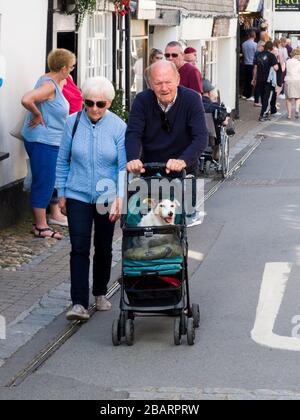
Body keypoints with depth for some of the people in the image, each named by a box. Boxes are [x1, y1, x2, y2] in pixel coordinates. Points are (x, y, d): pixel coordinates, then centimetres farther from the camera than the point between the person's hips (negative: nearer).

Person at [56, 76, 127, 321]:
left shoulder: (118, 127, -8)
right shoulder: (73, 122, -5)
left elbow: (124, 166, -8)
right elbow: (63, 161, 5)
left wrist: (119, 197, -19)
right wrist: (61, 193, 6)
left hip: (107, 198, 0)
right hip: (78, 196, 0)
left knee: (104, 248, 13)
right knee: (79, 249, -8)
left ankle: (100, 293, 32)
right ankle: (79, 303, -10)